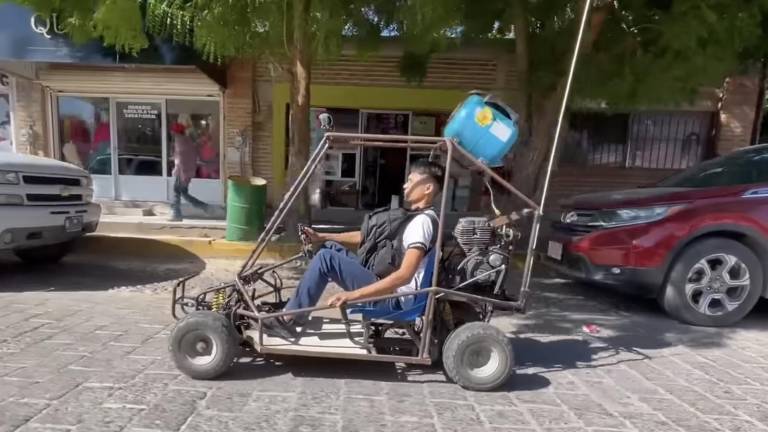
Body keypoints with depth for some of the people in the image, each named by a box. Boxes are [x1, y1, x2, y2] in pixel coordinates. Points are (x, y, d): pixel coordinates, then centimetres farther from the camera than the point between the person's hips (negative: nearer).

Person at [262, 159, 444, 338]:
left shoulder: (423, 221, -18)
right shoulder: (418, 217, 14)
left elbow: (405, 275, -30)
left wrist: (354, 294, -32)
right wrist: (322, 236, 14)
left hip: (396, 300, -10)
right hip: (390, 288, 10)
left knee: (325, 258, -17)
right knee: (331, 247, 11)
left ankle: (289, 319, -6)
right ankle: (298, 310, 12)